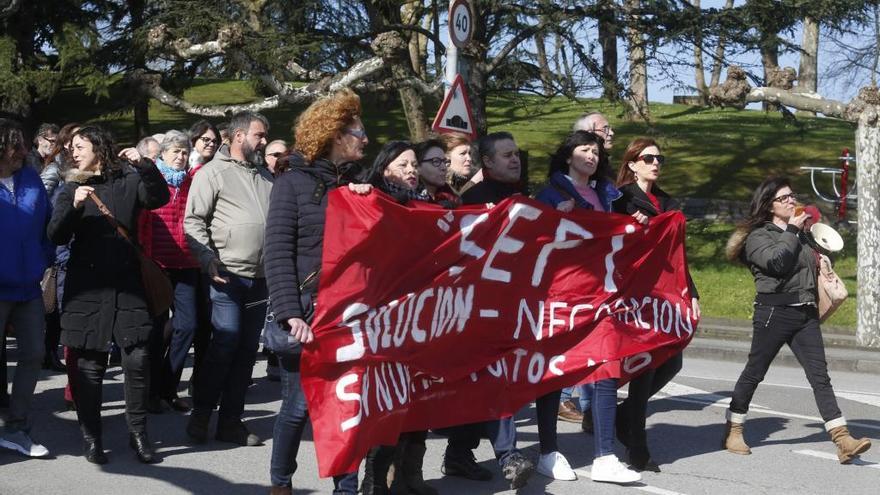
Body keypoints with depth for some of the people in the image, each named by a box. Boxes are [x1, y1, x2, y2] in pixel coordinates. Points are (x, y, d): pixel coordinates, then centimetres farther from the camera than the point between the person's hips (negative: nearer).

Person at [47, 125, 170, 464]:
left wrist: (144, 166, -25)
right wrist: (74, 205, -15)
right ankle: (91, 437, 11)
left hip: (127, 284, -1)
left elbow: (160, 197, -10)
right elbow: (57, 236, 1)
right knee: (88, 364, 0)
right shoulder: (72, 188, 12)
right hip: (86, 286, 1)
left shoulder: (128, 181, 8)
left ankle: (138, 432, 7)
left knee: (138, 358, -7)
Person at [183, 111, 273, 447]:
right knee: (226, 342, -12)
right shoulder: (213, 173, -3)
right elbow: (193, 221, -7)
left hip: (260, 278, 7)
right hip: (228, 276, -7)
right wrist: (209, 261, -18)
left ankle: (230, 422, 15)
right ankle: (200, 415, 2)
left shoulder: (265, 176, 18)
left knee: (248, 348, 7)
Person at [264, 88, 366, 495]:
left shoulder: (357, 186, 13)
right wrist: (289, 313, -17)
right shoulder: (293, 183, -2)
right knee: (299, 404, 1)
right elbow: (278, 254, -9)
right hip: (306, 315, -4)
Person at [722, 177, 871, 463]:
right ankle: (733, 432, 18)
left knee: (820, 376, -3)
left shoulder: (799, 234, 19)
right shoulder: (758, 235, -2)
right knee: (754, 373, 3)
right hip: (774, 312, -6)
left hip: (805, 314, 6)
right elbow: (776, 262, -20)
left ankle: (843, 441, -11)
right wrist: (791, 231, -9)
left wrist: (820, 262, 13)